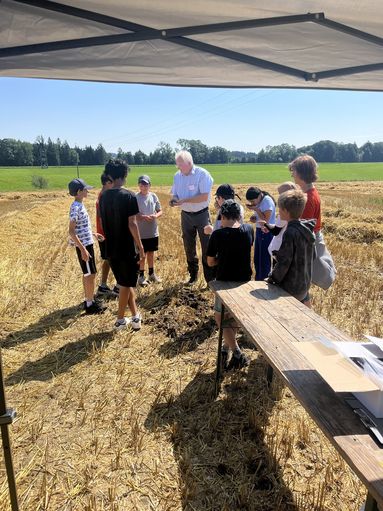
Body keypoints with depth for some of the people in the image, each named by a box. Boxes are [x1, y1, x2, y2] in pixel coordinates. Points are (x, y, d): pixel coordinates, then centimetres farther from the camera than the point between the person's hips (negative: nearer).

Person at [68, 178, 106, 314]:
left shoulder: (80, 205, 10)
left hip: (87, 243, 10)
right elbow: (71, 231, -23)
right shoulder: (76, 208, -19)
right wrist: (83, 249, -26)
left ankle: (89, 300, 28)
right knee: (91, 274, -3)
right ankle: (90, 305, 7)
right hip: (84, 245, -10)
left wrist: (93, 234, 27)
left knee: (87, 274, 16)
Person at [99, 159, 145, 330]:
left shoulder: (103, 197, 4)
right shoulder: (128, 196, -14)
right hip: (126, 248, -6)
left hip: (110, 248, 6)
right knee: (126, 284, 9)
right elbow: (132, 224, -18)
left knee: (125, 282, 17)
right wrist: (140, 247, -11)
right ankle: (120, 320, 19)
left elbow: (103, 222, 10)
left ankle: (135, 316, 24)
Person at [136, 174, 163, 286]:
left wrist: (155, 216, -14)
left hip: (153, 231, 4)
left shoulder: (153, 196, 2)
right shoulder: (135, 197, -9)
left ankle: (152, 274, 31)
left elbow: (160, 211, 7)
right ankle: (141, 276, 19)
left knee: (151, 253, 16)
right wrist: (144, 217, -26)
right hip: (141, 232, -4)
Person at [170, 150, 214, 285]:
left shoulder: (202, 174, -17)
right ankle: (193, 275, 30)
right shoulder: (177, 176, 0)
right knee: (189, 247, 14)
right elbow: (175, 193, 9)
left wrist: (184, 200, -27)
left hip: (201, 214, -5)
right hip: (186, 215, 5)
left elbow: (204, 197, -24)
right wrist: (174, 199, -15)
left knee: (207, 246, -1)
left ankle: (210, 278, 8)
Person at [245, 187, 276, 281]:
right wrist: (254, 217, 2)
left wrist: (256, 209, -21)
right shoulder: (259, 202, 6)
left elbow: (266, 220, -22)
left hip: (267, 232, -9)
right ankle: (258, 280, 29)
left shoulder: (267, 201, -18)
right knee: (257, 259, 16)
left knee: (264, 260, -1)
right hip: (259, 231, 9)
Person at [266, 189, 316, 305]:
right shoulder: (307, 229, 1)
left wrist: (272, 279, -8)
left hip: (291, 287, -9)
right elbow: (312, 255, 11)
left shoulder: (290, 233, -25)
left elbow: (283, 263, -23)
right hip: (305, 284, 9)